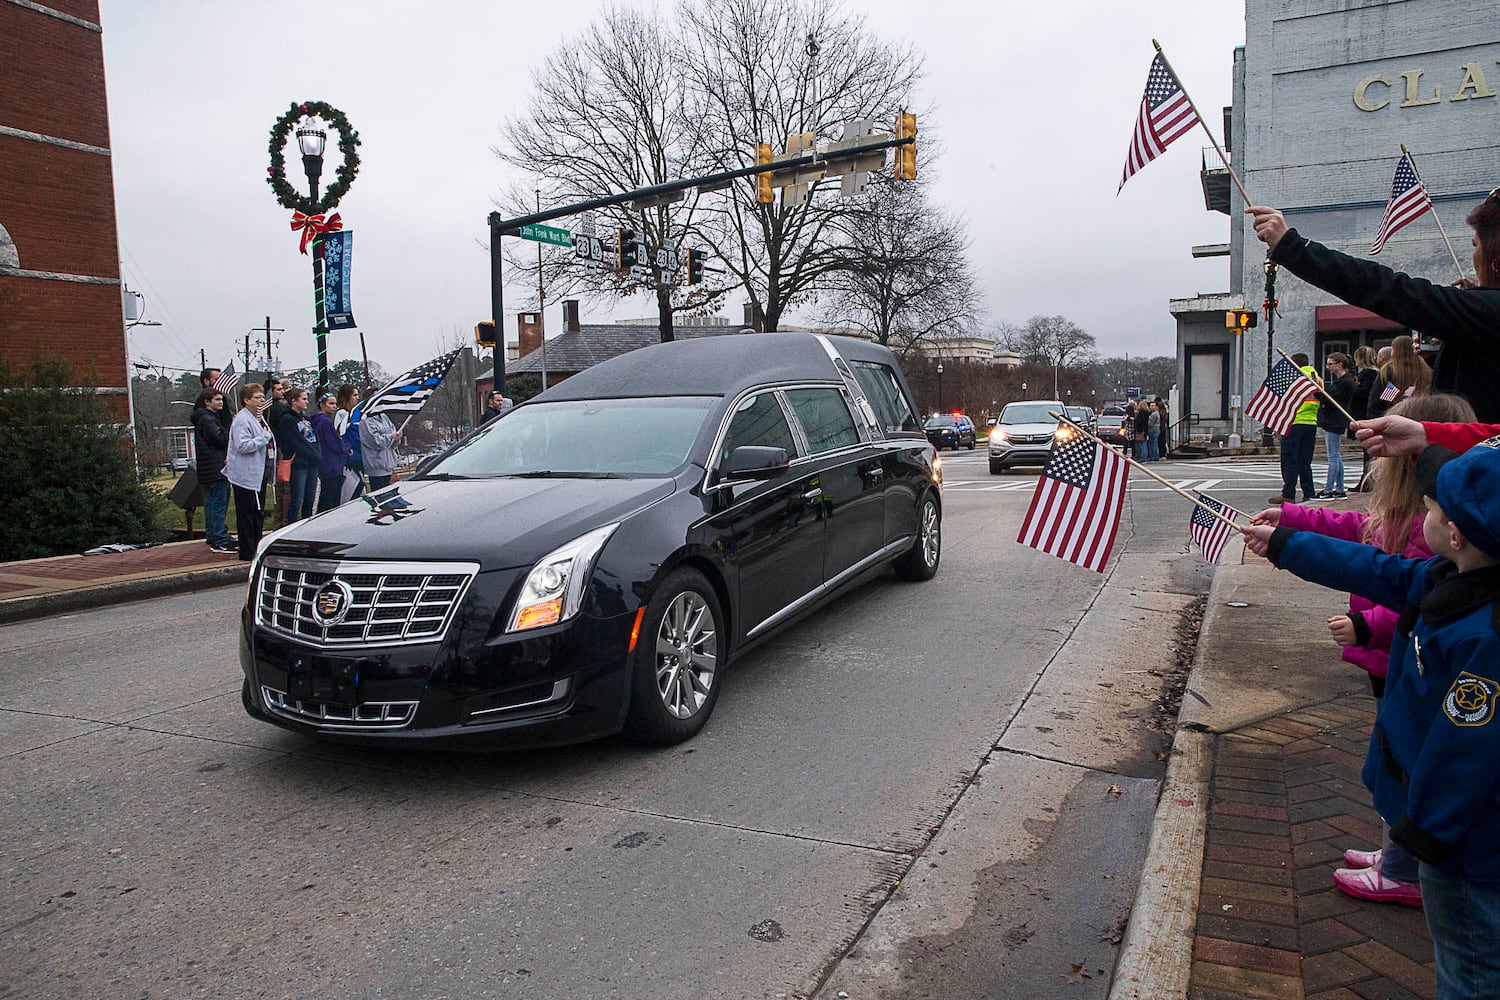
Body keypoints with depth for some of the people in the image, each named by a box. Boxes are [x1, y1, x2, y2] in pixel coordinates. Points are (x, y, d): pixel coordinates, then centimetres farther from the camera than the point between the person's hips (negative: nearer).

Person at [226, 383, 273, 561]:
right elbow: (243, 446, -26)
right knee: (247, 515, -2)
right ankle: (247, 553, 4)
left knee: (258, 514, 15)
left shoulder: (259, 418, 16)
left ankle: (256, 549, 25)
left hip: (258, 473, 10)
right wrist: (265, 437, -20)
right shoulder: (241, 420, -16)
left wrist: (267, 442, 15)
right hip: (245, 475, -10)